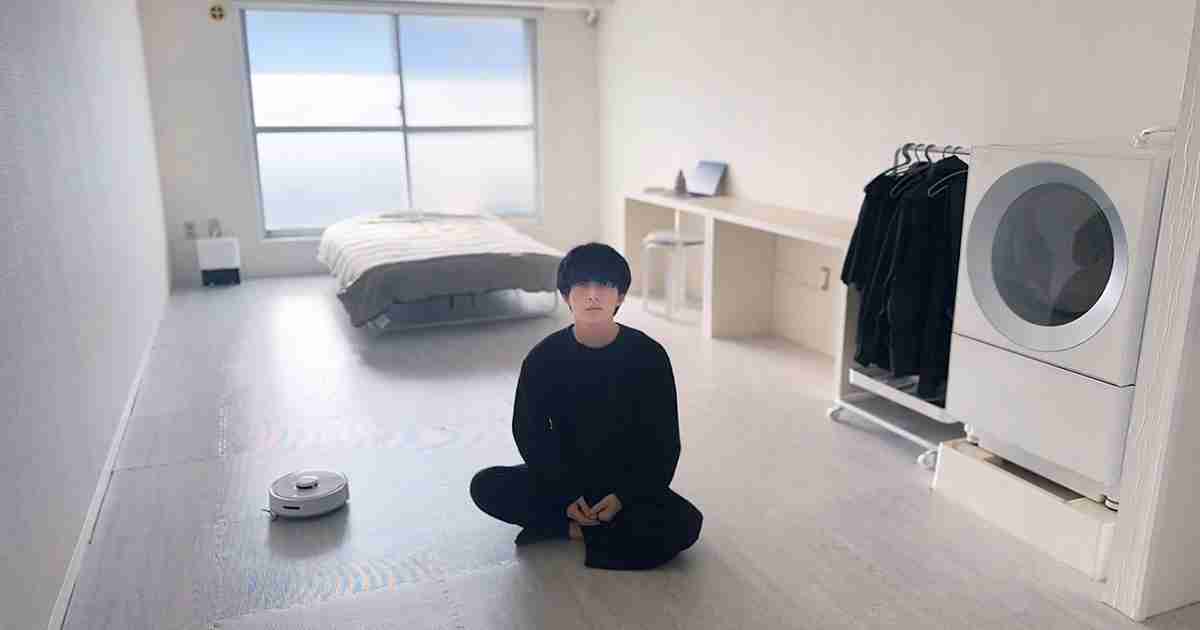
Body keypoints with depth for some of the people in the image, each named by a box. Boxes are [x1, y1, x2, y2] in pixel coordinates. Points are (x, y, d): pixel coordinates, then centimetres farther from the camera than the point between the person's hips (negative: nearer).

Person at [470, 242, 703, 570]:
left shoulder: (649, 356, -12)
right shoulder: (544, 357, -8)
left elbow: (663, 442, -7)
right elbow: (529, 433, -3)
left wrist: (623, 497, -17)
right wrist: (566, 496, -14)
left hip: (630, 483, -1)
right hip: (564, 478, 2)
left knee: (684, 524, -27)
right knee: (486, 486, -20)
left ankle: (572, 530, -14)